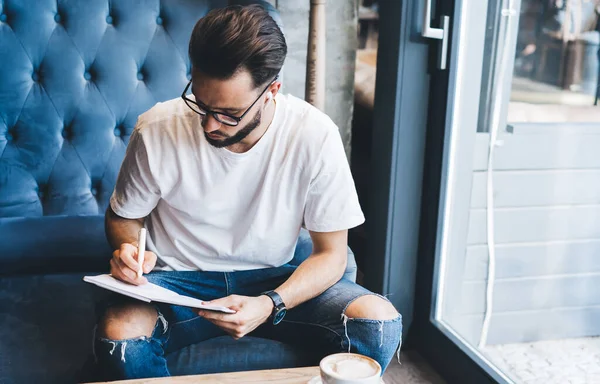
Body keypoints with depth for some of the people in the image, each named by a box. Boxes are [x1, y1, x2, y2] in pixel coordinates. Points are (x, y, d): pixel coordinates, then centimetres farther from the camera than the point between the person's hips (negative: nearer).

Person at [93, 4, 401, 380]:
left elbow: (331, 253, -8)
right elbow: (123, 217, 5)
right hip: (177, 279, 0)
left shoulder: (315, 135, -17)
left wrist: (269, 306, -26)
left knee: (379, 325, -24)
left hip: (274, 280, 1)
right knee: (118, 336, -34)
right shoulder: (157, 130, -15)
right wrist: (129, 249, -20)